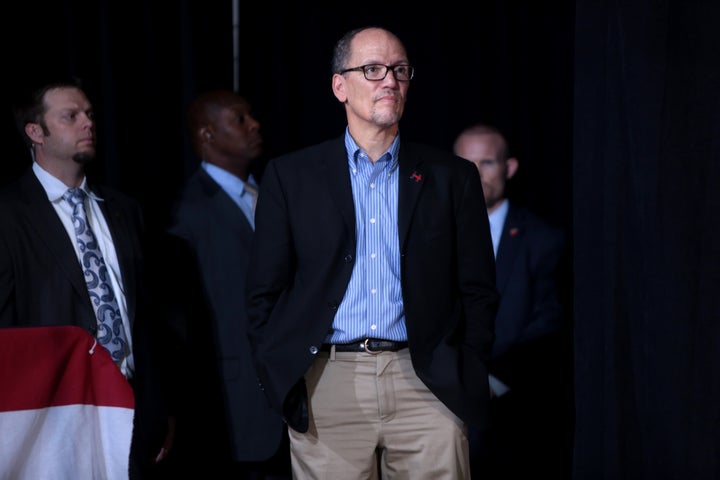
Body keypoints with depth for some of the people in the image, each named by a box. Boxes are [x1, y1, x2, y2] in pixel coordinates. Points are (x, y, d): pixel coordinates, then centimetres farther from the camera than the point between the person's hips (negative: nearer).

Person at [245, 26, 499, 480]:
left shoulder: (452, 177, 9)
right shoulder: (290, 176, 8)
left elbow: (478, 291, 9)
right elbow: (266, 291, 7)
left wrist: (469, 378, 0)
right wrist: (280, 383, -1)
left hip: (426, 388, 1)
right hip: (327, 389, 0)